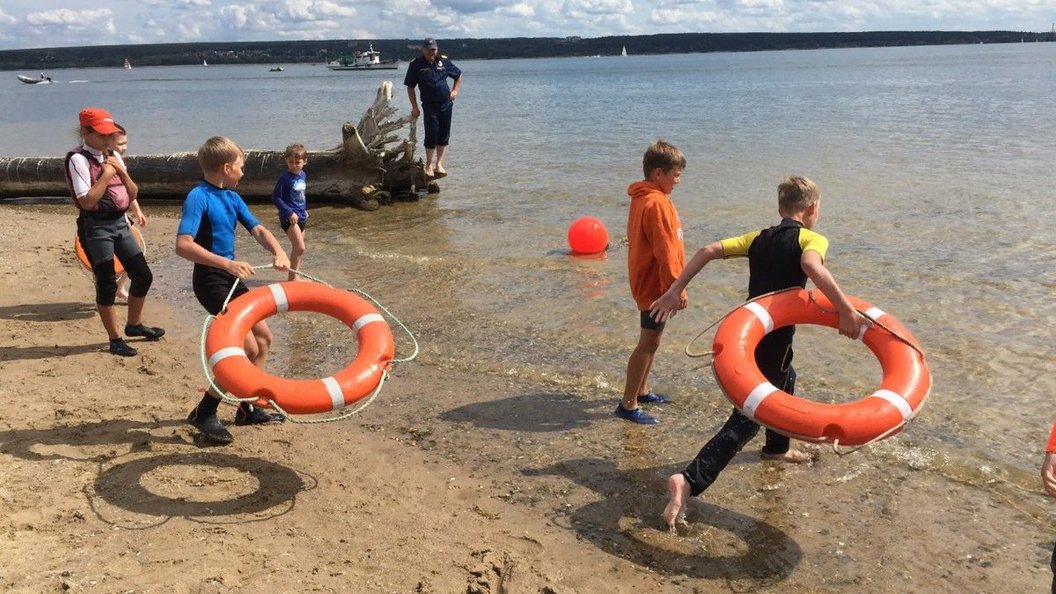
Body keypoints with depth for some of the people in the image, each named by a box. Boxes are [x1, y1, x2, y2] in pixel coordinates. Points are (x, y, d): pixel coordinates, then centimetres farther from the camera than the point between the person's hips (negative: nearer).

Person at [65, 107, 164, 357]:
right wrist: (106, 174, -16)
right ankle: (115, 339, 13)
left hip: (120, 222, 7)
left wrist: (121, 172, -5)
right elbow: (87, 201, -20)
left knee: (143, 275, 10)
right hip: (95, 226, -7)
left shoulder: (114, 156, 10)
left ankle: (134, 325, 31)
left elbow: (133, 195, 10)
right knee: (107, 284, 0)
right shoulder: (78, 159, -12)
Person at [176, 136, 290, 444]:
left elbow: (258, 229, 4)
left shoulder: (232, 198, 8)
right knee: (248, 347, -13)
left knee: (263, 338, 14)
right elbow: (183, 245, -28)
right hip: (211, 280, -9)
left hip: (232, 278, 9)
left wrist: (278, 251, -17)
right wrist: (227, 263, -36)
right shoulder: (199, 197, -17)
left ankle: (247, 407, 26)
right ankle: (204, 413, -1)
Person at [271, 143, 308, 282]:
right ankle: (292, 277, -5)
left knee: (297, 248, 15)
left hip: (301, 217, 8)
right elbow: (275, 197, -15)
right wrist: (289, 213, -19)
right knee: (299, 247, -15)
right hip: (289, 218, -8)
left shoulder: (303, 175, 6)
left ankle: (295, 277, 25)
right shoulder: (285, 177, -16)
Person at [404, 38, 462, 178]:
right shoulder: (416, 65, -4)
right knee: (431, 135, -6)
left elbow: (459, 75, 19)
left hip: (446, 103, 3)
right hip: (429, 105, -3)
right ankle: (429, 165, 9)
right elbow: (410, 87, 0)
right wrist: (414, 107, -5)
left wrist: (455, 90, 5)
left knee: (444, 135, 5)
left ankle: (439, 164, 15)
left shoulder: (443, 61, 4)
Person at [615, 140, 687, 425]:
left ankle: (641, 390, 34)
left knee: (650, 340, 21)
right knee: (648, 343, -5)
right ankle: (628, 404, 0)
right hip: (656, 285, -10)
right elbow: (665, 252, -23)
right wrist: (678, 287, -18)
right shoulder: (657, 204, -22)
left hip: (647, 282, 10)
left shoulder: (643, 198, 10)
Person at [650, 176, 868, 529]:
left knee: (785, 382, 34)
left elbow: (708, 251, 0)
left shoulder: (759, 238, 10)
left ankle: (777, 448, 55)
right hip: (773, 342, -8)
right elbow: (811, 265, -33)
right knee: (747, 419, -8)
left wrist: (674, 292, -1)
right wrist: (846, 310, -34)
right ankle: (689, 481, -22)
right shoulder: (811, 239, -8)